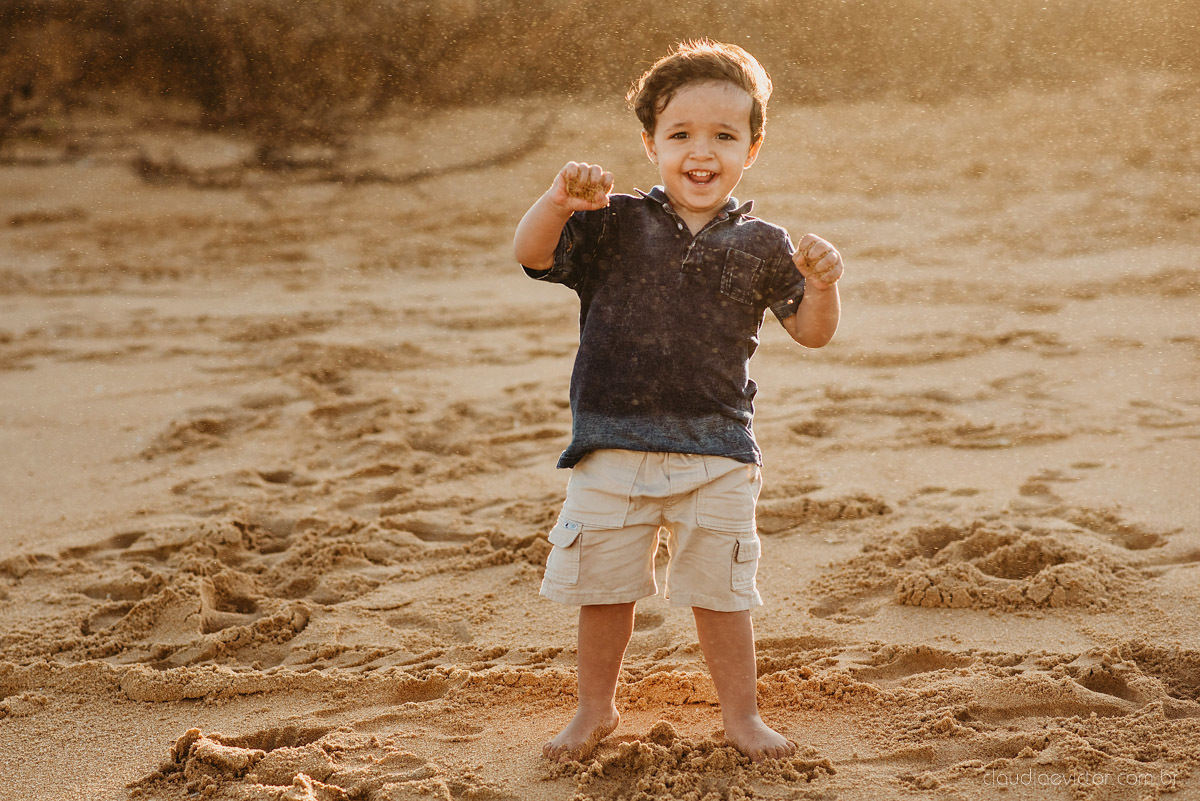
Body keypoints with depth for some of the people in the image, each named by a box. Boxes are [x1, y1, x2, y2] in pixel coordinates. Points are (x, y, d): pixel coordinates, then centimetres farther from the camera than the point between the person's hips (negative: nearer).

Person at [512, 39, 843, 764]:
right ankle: (597, 709, 31)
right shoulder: (614, 226, 0)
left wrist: (821, 284, -16)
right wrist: (561, 201, -27)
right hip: (613, 445, 0)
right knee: (605, 588, 11)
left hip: (718, 451, 0)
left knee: (722, 594, 8)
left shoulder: (760, 245, 3)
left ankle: (742, 713, 27)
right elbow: (532, 253, -9)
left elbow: (812, 332, 5)